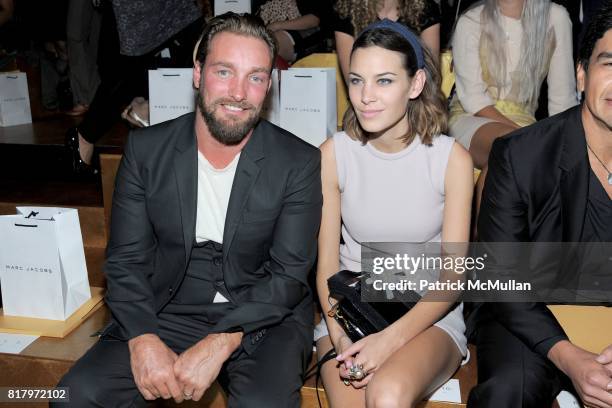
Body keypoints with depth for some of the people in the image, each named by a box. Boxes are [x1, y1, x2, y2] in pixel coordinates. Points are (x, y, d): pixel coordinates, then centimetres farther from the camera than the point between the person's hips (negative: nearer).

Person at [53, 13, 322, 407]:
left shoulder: (300, 163, -9)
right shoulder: (146, 148, -3)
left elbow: (290, 274, -10)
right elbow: (126, 259, -1)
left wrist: (218, 344, -22)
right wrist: (144, 339, -18)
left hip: (264, 318, -1)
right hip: (167, 313, 2)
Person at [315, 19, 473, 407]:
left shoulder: (451, 158, -7)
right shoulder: (334, 153, -3)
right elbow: (327, 263, 0)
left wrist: (392, 339, -19)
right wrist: (339, 336, -17)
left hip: (429, 315, -1)